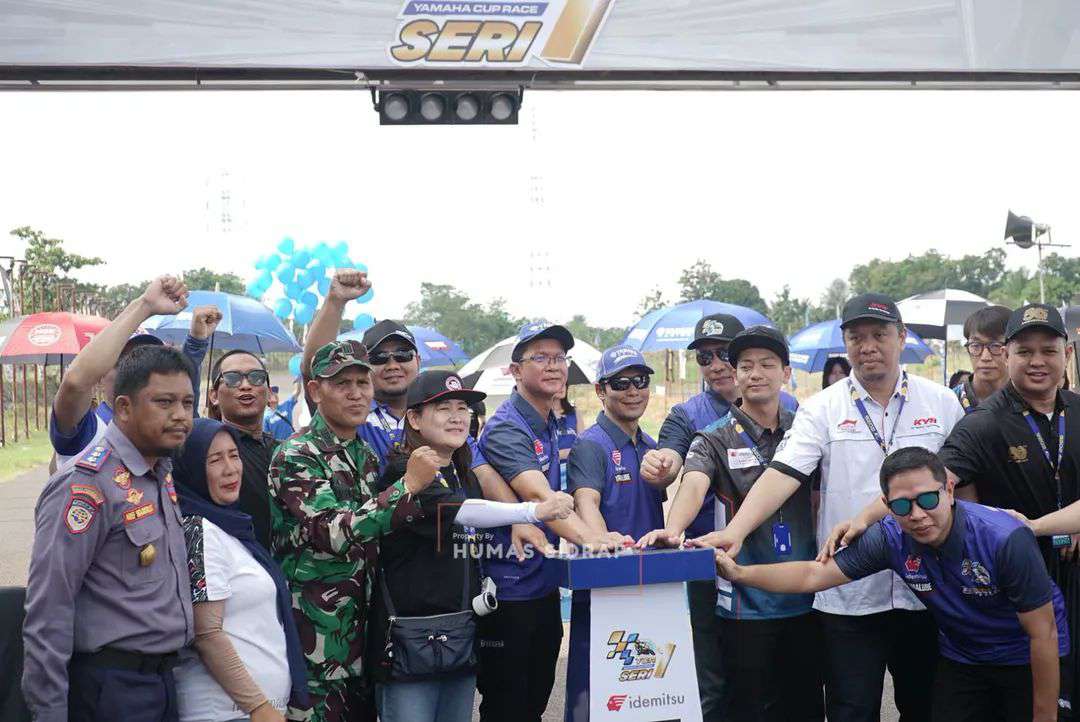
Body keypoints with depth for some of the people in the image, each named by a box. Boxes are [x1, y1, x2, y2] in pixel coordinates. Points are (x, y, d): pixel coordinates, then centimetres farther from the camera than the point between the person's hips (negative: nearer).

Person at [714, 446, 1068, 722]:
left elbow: (1043, 635, -21)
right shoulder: (890, 538, -19)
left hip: (1025, 661, -3)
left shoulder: (1005, 539, -30)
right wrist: (739, 572, -25)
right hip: (959, 661, 3)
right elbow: (815, 575, -14)